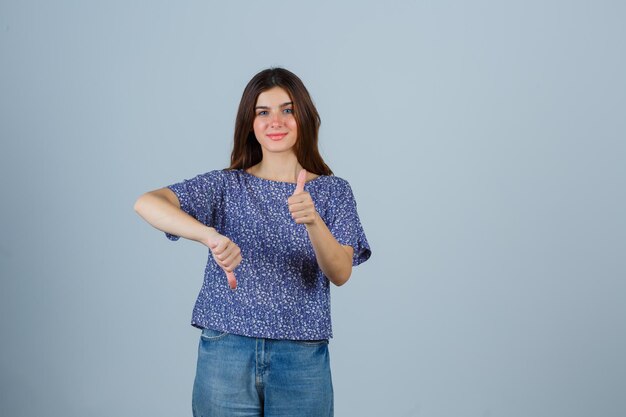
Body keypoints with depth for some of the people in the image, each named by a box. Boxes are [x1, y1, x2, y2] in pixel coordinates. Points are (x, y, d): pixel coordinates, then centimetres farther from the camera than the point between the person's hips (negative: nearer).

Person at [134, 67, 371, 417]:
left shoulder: (333, 191, 3)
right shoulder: (226, 185, 1)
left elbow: (341, 274, -9)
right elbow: (146, 203, -13)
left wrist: (313, 220, -28)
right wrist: (211, 235, -30)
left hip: (302, 359, 0)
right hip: (226, 351, 0)